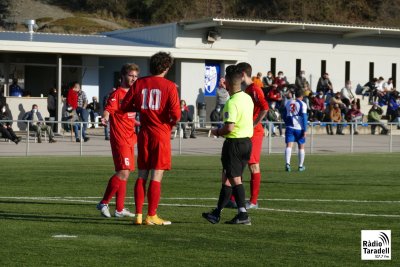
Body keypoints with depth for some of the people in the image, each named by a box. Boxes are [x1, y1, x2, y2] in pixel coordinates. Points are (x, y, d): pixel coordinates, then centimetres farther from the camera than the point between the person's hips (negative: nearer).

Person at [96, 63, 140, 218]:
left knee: (124, 174, 10)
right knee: (123, 172, -16)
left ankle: (120, 209, 15)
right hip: (120, 139, -9)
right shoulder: (117, 94, -9)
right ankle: (104, 203, -8)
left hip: (130, 139, 9)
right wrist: (105, 118, -44)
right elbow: (108, 109, -23)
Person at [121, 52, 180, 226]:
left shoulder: (139, 83, 4)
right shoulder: (169, 86, -7)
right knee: (156, 177, -1)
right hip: (161, 135, -4)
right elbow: (175, 113, -15)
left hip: (144, 134, 4)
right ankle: (151, 216, 0)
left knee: (142, 176, 10)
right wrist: (173, 122, 6)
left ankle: (138, 215, 8)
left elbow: (125, 106, 7)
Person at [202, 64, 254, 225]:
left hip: (234, 142, -9)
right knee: (227, 177, 15)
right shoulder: (248, 98, 9)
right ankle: (217, 213, 23)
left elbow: (229, 128, -24)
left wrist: (217, 132, -5)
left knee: (235, 179, -3)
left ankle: (243, 215, -5)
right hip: (247, 141, 9)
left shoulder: (232, 103, -19)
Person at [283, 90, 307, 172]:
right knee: (301, 147, 11)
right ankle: (301, 166, 18)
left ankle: (287, 163, -28)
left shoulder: (288, 103, 12)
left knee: (289, 146, -7)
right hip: (299, 128, -3)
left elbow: (285, 116, 17)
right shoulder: (302, 104, -4)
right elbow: (304, 118, -8)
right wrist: (304, 130, -7)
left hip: (290, 127, 3)